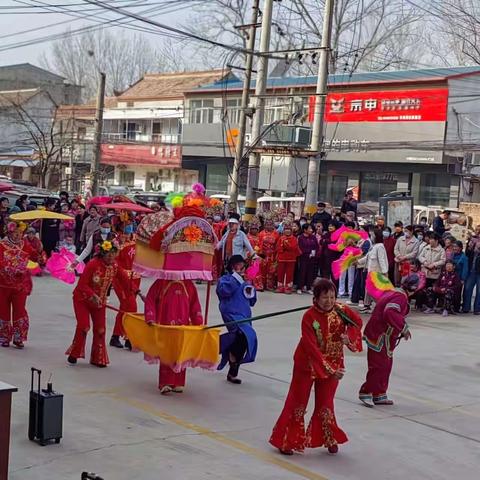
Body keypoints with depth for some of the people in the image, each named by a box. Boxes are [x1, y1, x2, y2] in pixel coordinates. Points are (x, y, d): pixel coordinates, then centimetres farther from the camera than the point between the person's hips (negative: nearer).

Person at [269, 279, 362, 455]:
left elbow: (357, 322, 5)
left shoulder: (340, 311, -11)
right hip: (307, 364, -3)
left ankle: (329, 440, 31)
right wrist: (330, 369, -30)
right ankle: (286, 441, 19)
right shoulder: (309, 317, -24)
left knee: (325, 402, 14)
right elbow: (311, 348, -26)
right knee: (298, 401, 7)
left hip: (333, 364, 3)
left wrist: (349, 337, -16)